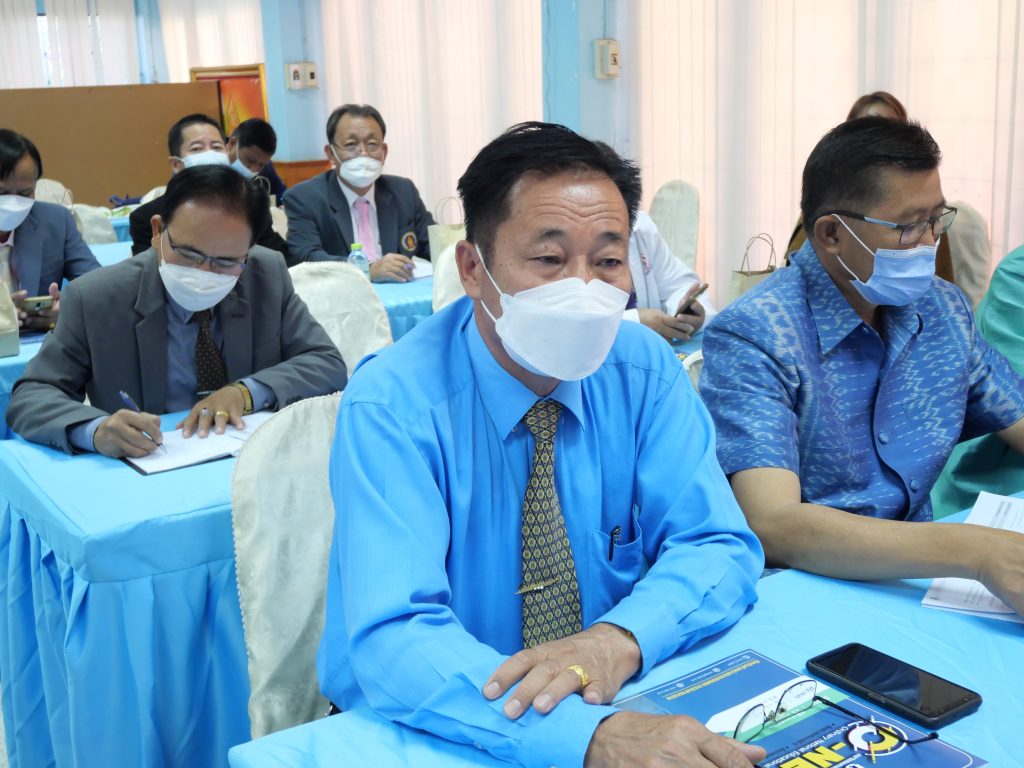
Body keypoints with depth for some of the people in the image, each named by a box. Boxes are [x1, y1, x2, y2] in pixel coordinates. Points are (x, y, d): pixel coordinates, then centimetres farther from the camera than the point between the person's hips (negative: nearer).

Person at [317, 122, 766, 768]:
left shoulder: (645, 369, -5)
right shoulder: (392, 406, -18)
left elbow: (719, 546, -7)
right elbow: (394, 639, -27)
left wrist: (620, 637, -27)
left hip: (618, 704, 4)